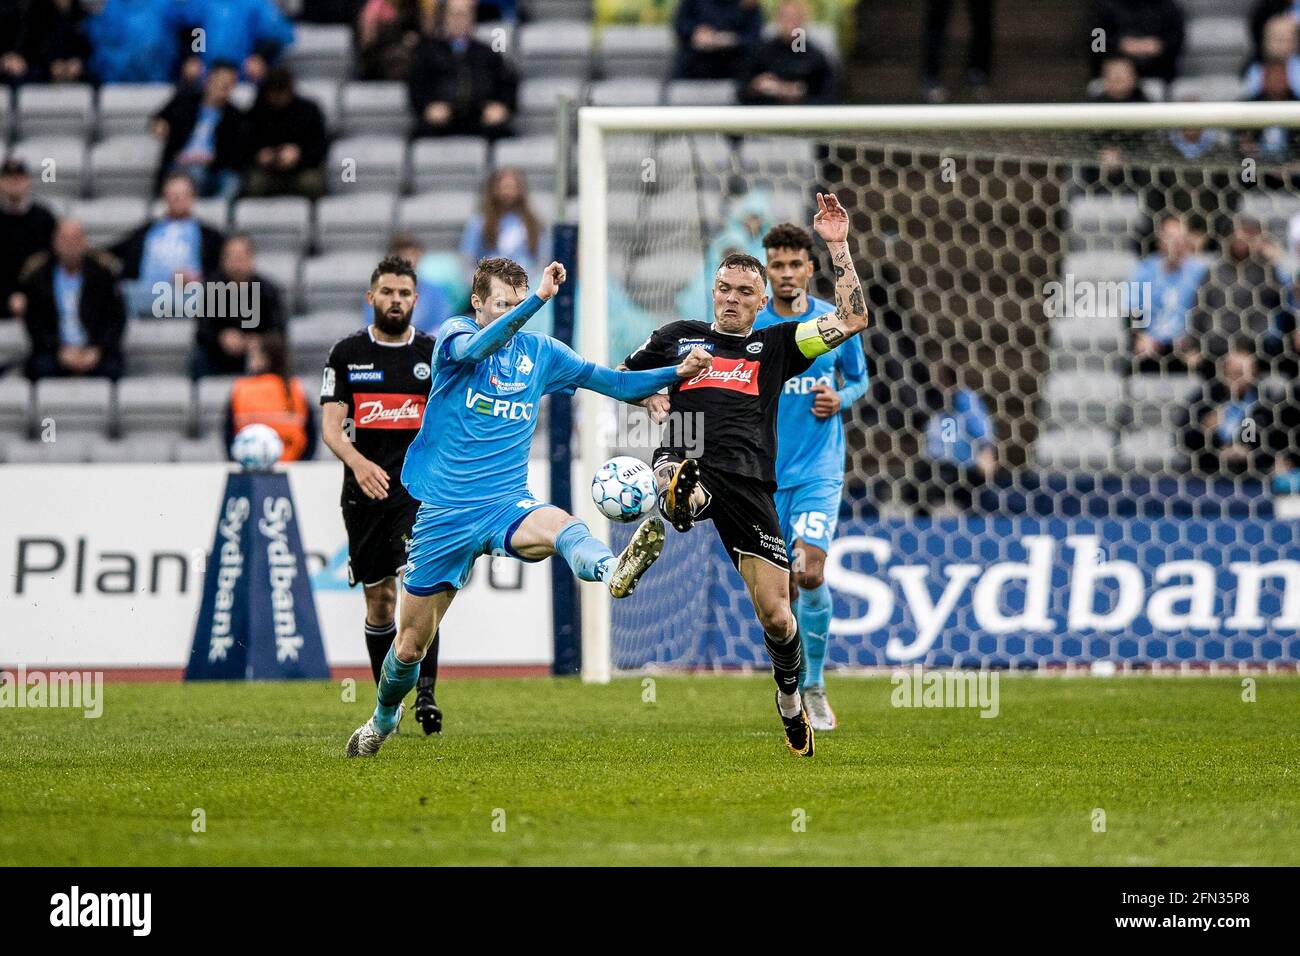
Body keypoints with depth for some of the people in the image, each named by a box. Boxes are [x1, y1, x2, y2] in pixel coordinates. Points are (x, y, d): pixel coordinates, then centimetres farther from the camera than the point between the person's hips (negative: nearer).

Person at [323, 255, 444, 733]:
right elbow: (331, 426, -2)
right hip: (365, 493, 1)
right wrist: (357, 462, -21)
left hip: (420, 490, -1)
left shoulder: (435, 354, 5)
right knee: (379, 600, 7)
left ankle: (425, 694, -20)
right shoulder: (347, 353, 5)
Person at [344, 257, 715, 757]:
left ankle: (611, 570, -70)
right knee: (410, 645, 8)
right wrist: (540, 298, -39)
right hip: (444, 510, -1)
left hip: (506, 504, 1)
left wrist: (677, 372, -7)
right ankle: (383, 717, 38)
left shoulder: (540, 352, 8)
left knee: (557, 526, -37)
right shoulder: (454, 335, -2)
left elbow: (617, 383, 10)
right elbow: (477, 346, -27)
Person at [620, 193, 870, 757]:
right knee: (677, 481, -46)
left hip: (749, 483, 0)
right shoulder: (677, 338, 22)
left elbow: (852, 319, 10)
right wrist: (650, 395, 14)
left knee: (775, 614, 3)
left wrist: (838, 247, 5)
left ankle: (790, 698, 24)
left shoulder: (775, 345, 20)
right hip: (688, 465, 0)